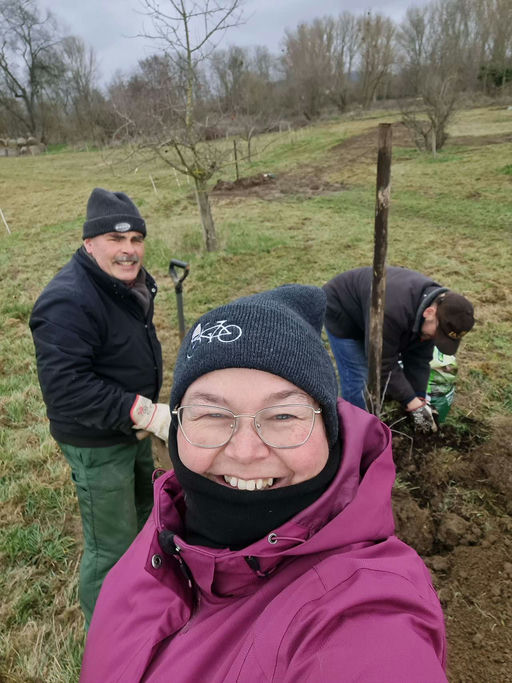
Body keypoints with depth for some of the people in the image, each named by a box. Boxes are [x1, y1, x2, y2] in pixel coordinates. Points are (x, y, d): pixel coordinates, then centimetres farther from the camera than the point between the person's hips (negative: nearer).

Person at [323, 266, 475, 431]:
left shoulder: (435, 302, -17)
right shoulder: (392, 311, -44)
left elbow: (419, 359, -10)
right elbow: (384, 365, -34)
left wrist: (420, 399, -14)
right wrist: (413, 403, -29)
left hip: (365, 312, 8)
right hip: (341, 312, -7)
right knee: (357, 379, -11)